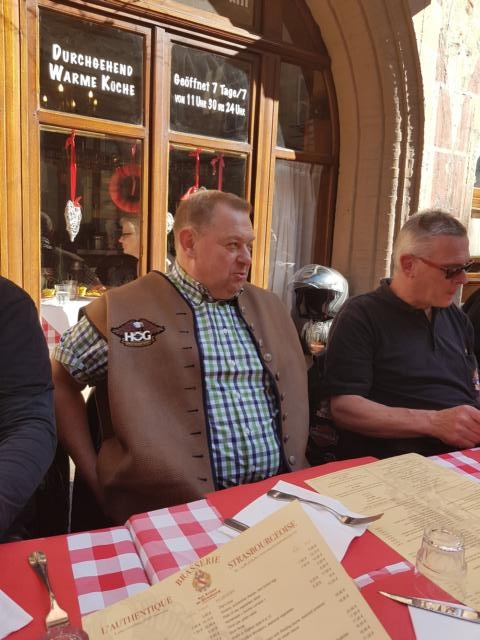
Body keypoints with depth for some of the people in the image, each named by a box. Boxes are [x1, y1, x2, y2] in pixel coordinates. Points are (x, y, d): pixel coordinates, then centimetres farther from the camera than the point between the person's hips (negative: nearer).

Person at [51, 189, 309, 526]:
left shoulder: (270, 307, 14)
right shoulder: (125, 308, -3)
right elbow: (60, 380, 3)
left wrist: (295, 465, 12)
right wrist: (95, 479, -3)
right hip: (176, 510, -5)